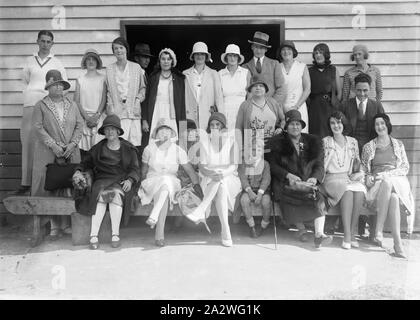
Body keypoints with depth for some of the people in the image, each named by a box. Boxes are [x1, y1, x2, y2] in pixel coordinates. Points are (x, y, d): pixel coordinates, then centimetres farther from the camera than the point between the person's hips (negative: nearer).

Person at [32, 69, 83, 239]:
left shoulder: (72, 105, 14)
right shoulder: (40, 106, 4)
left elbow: (79, 125, 8)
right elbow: (38, 128, -5)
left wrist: (72, 144, -7)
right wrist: (54, 146, -14)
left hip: (70, 153, 3)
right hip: (48, 154, -2)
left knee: (69, 187, 0)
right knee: (51, 187, -3)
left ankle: (67, 224, 8)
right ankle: (55, 226, 3)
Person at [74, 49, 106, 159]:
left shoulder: (103, 78, 6)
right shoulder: (80, 80, 10)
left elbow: (104, 99, 2)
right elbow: (76, 101, 7)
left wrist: (96, 116, -8)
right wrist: (86, 117, -5)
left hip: (99, 116, -1)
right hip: (83, 117, 1)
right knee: (84, 147, -4)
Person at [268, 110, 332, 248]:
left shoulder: (312, 142, 14)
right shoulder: (278, 143, 9)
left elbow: (319, 165, 8)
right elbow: (273, 166, 3)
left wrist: (314, 178, -13)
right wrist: (288, 175, -14)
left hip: (309, 182, 2)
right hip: (286, 183, -2)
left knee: (319, 198, -28)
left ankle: (319, 234, -32)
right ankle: (301, 228, -18)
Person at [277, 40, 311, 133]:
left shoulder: (302, 67, 3)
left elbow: (307, 89, 1)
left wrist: (296, 106, -7)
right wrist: (281, 107, -6)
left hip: (299, 107, -1)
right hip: (281, 108, 1)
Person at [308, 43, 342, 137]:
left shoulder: (333, 70, 9)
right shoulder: (310, 71, 9)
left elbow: (339, 91, 8)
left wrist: (336, 105, -2)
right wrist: (309, 104, -6)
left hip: (330, 106, 0)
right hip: (314, 107, 0)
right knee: (316, 134, -4)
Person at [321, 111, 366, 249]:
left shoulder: (352, 142, 16)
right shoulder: (325, 142, 7)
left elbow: (358, 164, 18)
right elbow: (322, 165, 4)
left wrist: (359, 174, 0)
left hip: (350, 178, 3)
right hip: (332, 179, -3)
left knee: (360, 190, -32)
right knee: (348, 190, -35)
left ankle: (352, 234, -26)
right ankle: (347, 236, -35)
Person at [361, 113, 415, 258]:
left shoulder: (398, 144, 18)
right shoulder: (368, 147, 18)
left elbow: (405, 167, 10)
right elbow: (363, 169, 16)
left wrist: (386, 174, -7)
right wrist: (368, 177, -8)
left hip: (397, 182, 0)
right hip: (377, 184, 0)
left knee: (387, 184, -40)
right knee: (393, 197, -37)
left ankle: (379, 230, -43)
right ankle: (397, 242, -39)